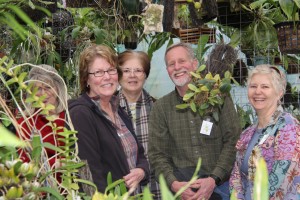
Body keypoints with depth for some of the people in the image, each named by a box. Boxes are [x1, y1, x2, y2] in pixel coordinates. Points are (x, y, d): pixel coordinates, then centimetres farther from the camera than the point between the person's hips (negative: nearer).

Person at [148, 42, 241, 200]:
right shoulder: (160, 108, 3)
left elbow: (232, 141, -6)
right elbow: (157, 154, 0)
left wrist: (213, 179, -18)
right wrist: (174, 184, -17)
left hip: (220, 186, 0)